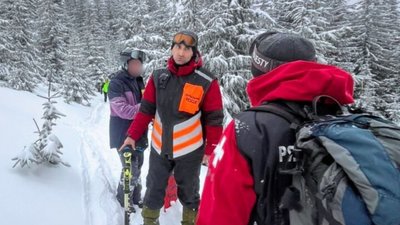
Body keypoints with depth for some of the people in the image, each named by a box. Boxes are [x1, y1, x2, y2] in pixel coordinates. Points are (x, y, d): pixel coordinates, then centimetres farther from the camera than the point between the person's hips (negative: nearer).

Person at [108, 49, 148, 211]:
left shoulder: (138, 81, 9)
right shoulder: (117, 83, -14)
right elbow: (122, 110, -24)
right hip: (124, 135, -8)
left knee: (137, 168, 17)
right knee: (131, 170, -3)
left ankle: (135, 199, 33)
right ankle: (123, 203, 16)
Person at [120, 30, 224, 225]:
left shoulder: (207, 82, -13)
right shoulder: (158, 77, -2)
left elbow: (214, 119, -7)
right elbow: (146, 110, 4)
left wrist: (210, 149, -6)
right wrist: (133, 135, 2)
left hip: (190, 149, -3)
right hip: (159, 147, 3)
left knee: (188, 192, 15)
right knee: (153, 190, 16)